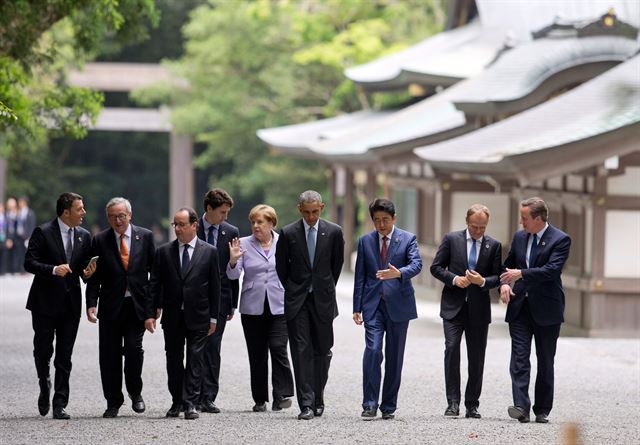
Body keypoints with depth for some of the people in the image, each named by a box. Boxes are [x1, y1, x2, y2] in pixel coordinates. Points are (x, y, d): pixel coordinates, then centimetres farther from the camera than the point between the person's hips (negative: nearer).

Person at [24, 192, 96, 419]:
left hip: (71, 304, 3)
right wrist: (53, 270, -24)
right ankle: (45, 385, 33)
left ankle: (60, 405, 4)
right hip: (45, 302, -3)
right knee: (42, 350, 4)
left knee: (64, 358, 2)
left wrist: (87, 272, -8)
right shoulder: (43, 232, -7)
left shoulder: (84, 236, 9)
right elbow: (29, 263, -10)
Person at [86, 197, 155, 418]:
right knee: (110, 355, 2)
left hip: (137, 305, -1)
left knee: (134, 349, -8)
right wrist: (91, 304, -8)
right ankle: (113, 402, 12)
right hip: (110, 306, 1)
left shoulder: (145, 236, 3)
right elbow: (94, 276, 2)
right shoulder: (100, 240, 2)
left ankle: (135, 393, 15)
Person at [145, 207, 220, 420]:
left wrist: (213, 317, 1)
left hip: (198, 317, -2)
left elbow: (215, 286, 3)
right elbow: (154, 284, 3)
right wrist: (150, 313, -4)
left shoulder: (209, 252, 1)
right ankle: (177, 402, 19)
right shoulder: (164, 252, 4)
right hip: (172, 317, 2)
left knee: (194, 360, -3)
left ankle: (190, 404, -3)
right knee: (173, 361, 8)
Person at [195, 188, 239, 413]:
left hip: (220, 296, 1)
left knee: (212, 348, -1)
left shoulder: (231, 232, 6)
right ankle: (198, 397, 2)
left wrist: (233, 303, 5)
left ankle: (208, 397, 1)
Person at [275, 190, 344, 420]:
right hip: (297, 301, -1)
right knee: (301, 351, -6)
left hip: (322, 299, 1)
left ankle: (318, 399, 20)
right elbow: (281, 266, 8)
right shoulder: (288, 233, -3)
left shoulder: (334, 232, -1)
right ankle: (306, 404, -9)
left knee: (322, 351, 6)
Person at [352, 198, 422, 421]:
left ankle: (389, 406, 13)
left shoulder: (408, 239, 2)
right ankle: (370, 404, -11)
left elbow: (416, 264, -14)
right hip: (373, 304, 1)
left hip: (398, 304, 0)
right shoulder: (365, 241, 8)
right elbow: (360, 276, 9)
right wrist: (357, 307, 3)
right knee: (372, 350, -14)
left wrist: (399, 273, -35)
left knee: (394, 356, 4)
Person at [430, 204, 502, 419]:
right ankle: (453, 402, -11)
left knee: (477, 358, 5)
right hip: (453, 306, -2)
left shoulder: (494, 246, 5)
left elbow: (497, 277, 6)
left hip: (479, 310, 2)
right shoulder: (451, 239, 2)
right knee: (451, 349, -15)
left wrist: (483, 281, -15)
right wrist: (454, 279, -13)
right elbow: (436, 267, 3)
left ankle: (472, 405, 13)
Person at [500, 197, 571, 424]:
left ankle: (542, 410, 13)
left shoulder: (560, 240, -9)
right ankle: (521, 407, -17)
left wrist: (520, 274, -21)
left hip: (546, 309, -4)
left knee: (545, 361, 6)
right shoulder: (519, 237, 9)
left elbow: (552, 270, -20)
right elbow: (508, 264, 19)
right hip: (520, 307, 4)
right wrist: (504, 283, -2)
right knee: (519, 357, -9)